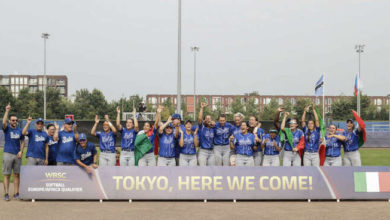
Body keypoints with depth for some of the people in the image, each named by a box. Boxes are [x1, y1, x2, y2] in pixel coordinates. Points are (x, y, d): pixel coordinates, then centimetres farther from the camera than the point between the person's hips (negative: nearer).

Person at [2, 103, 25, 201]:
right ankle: (6, 194, 1)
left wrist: (21, 151, 0)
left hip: (17, 155, 3)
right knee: (7, 175, -2)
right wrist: (7, 111, -24)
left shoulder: (20, 130, 10)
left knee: (17, 175, 5)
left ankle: (16, 193, 10)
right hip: (8, 154, -3)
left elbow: (22, 142, 15)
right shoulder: (6, 129, 0)